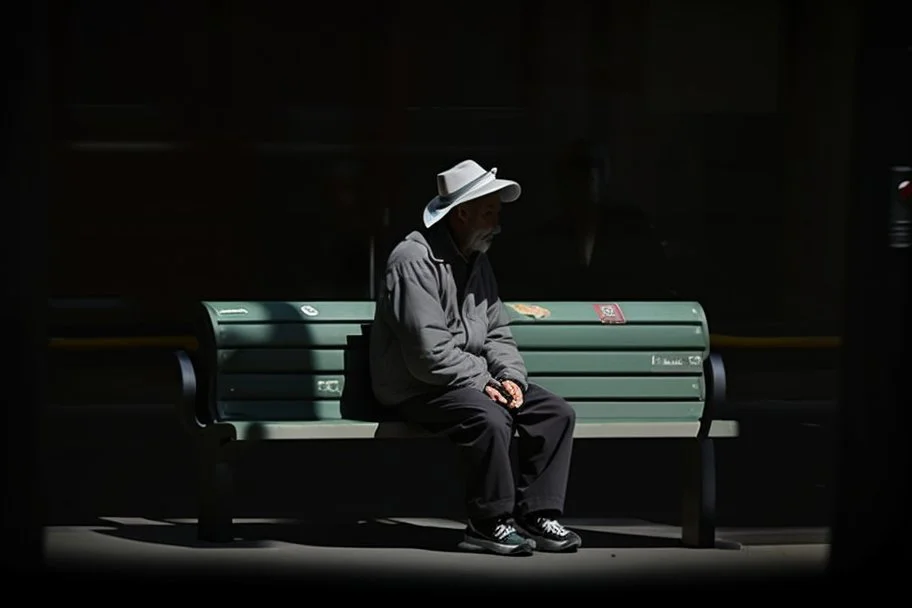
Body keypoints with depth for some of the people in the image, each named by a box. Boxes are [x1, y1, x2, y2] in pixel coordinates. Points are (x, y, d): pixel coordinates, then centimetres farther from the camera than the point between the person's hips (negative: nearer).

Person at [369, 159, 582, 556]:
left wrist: (511, 376, -3)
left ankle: (536, 515, -4)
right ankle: (490, 524, -21)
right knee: (489, 417, -35)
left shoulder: (477, 262, 14)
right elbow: (429, 352, -23)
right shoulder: (414, 262, -17)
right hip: (418, 389, -9)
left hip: (473, 379, 9)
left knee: (556, 412, -5)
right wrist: (483, 382, -18)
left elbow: (497, 334, 17)